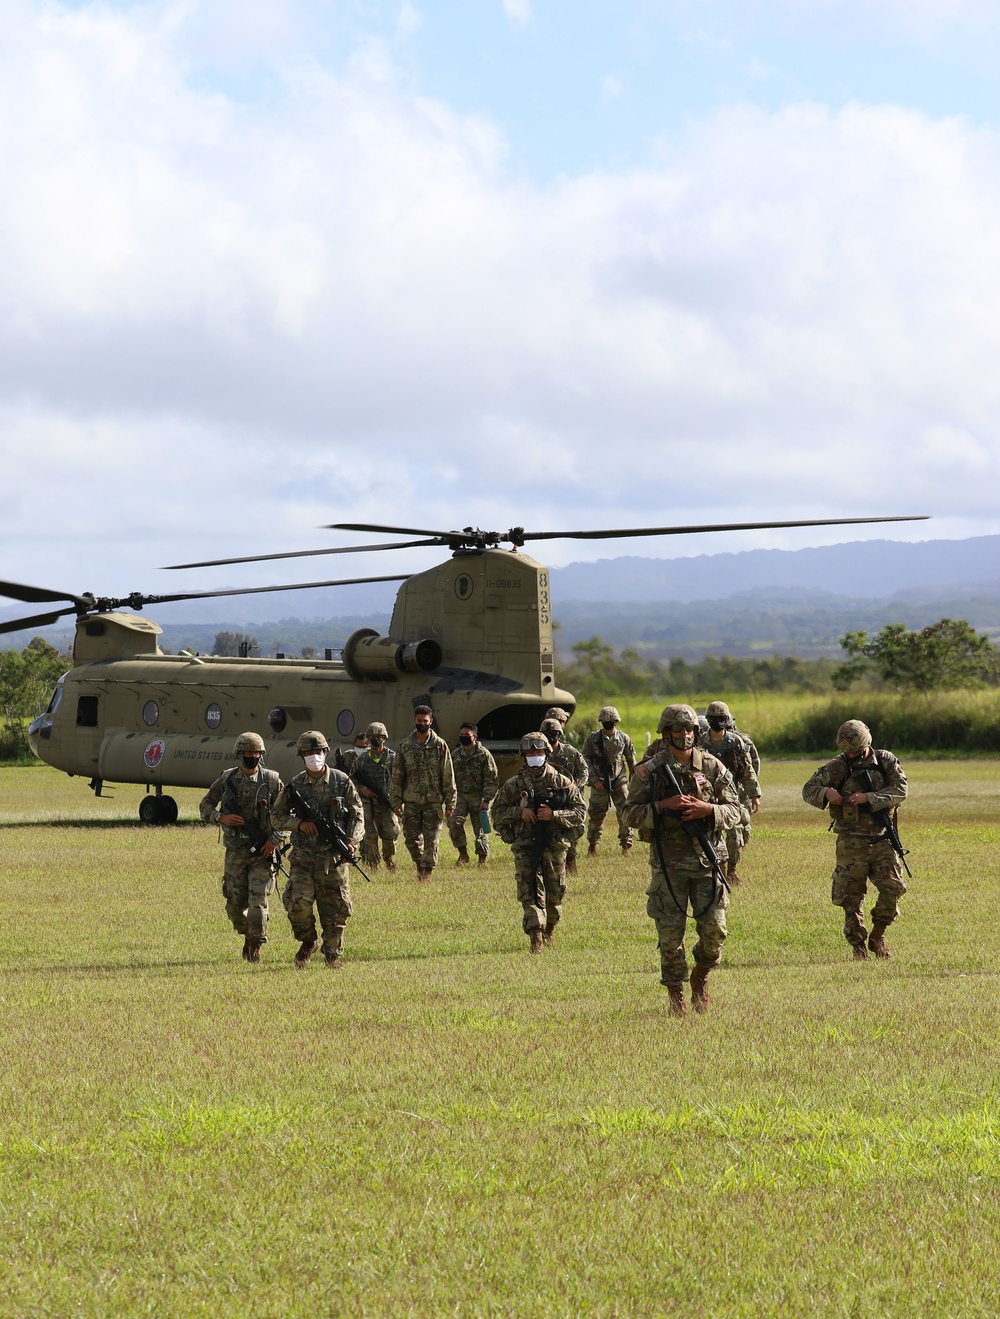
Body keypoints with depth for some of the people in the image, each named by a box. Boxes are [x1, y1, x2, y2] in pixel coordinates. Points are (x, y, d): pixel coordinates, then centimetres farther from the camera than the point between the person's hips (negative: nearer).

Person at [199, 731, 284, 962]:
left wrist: (275, 839, -9)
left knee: (258, 901, -10)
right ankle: (246, 935, 31)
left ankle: (255, 947, 1)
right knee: (235, 904, 5)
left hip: (262, 851, -2)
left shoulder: (271, 780, 0)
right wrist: (221, 818, -9)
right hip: (235, 852, 2)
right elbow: (205, 806, 10)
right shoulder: (226, 779, 3)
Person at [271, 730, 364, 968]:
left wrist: (352, 840, -11)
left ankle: (333, 953, 18)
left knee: (336, 906, 2)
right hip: (303, 856, 0)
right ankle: (308, 941, 14)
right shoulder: (295, 785, 3)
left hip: (334, 856, 0)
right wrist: (299, 823, -9)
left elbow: (357, 814, 4)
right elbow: (278, 815, 10)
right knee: (297, 902, -12)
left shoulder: (341, 781, 1)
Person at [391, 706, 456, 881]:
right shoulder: (404, 747, 6)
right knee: (411, 838, 3)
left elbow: (448, 776, 2)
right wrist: (396, 801, 0)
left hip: (434, 801, -2)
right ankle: (420, 864, 28)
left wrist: (450, 802, -2)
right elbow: (397, 776, 7)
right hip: (411, 801, 2)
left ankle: (427, 873, 2)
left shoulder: (440, 746, 1)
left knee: (431, 839, -5)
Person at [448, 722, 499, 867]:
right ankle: (463, 853, -4)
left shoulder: (484, 755, -3)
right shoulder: (455, 755, 10)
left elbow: (492, 780, -5)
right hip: (460, 795, 3)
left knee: (480, 828, 0)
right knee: (454, 822, -17)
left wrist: (486, 799, -13)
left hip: (478, 796, -3)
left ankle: (482, 859, 12)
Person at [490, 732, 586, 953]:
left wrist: (554, 815, -16)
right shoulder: (514, 785, 4)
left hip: (554, 846, 1)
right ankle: (535, 936, -20)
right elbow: (497, 811, 8)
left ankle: (549, 928, 38)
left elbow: (579, 812, 0)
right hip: (525, 847, -1)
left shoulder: (562, 783, 2)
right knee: (530, 892, -14)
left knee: (555, 894, 13)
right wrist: (519, 812, -10)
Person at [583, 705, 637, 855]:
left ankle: (626, 844, 0)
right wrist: (595, 779, -7)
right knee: (596, 813, 4)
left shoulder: (624, 738, 2)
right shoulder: (592, 738, 0)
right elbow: (586, 759, 1)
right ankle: (592, 844, 21)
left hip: (619, 780, 0)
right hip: (600, 782, 0)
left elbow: (632, 761, 10)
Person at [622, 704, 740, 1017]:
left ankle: (701, 978, 25)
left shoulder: (713, 767, 6)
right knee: (670, 933, -1)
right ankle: (675, 994, 13)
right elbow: (630, 812, -1)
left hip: (706, 859, 1)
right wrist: (665, 805, -15)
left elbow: (735, 809, 7)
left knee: (714, 929, -2)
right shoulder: (650, 771, 1)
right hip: (668, 861, -1)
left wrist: (707, 810, -12)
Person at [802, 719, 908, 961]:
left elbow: (900, 790, -9)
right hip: (851, 841, 0)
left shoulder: (886, 761, 2)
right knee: (851, 897, -2)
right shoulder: (836, 767, 1)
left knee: (892, 887, -11)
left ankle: (878, 934, 12)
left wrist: (868, 798, -20)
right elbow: (808, 790, 3)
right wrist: (826, 792, -19)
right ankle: (858, 947, 11)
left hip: (882, 839, 0)